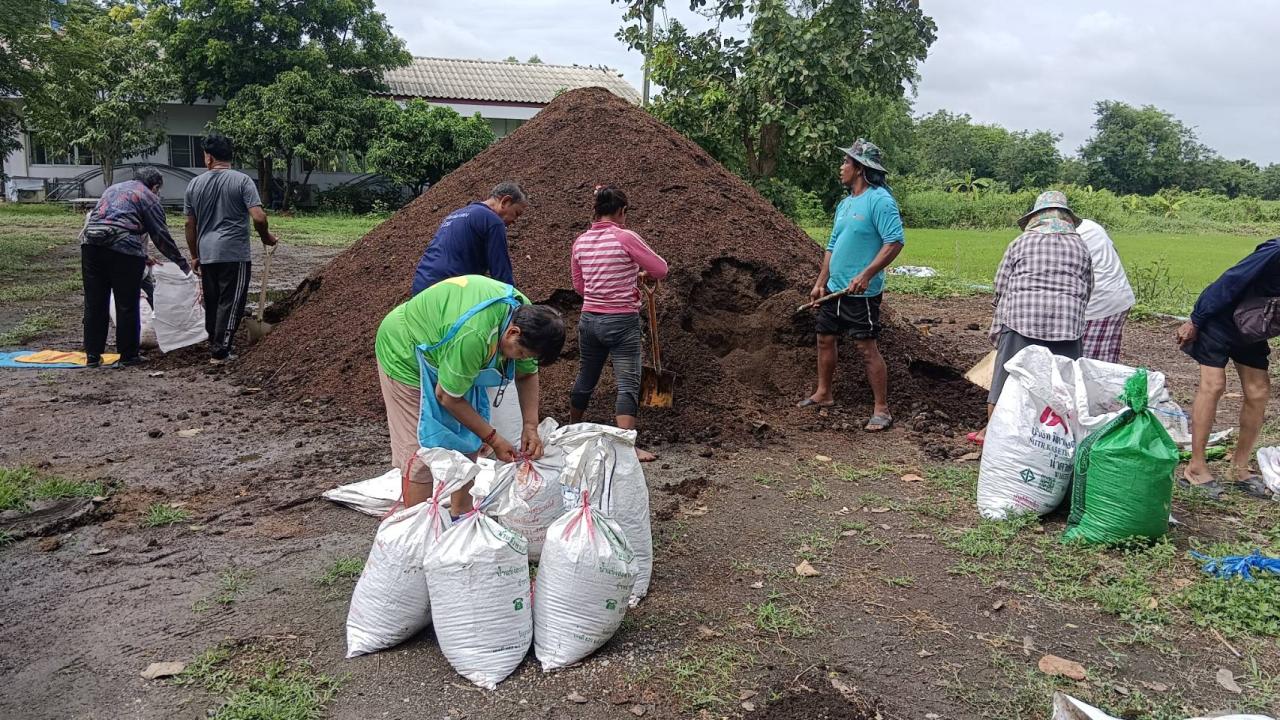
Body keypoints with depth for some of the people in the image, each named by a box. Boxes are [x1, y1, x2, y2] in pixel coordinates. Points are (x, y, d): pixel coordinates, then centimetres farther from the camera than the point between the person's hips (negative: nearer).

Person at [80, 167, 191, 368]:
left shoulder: (113, 189, 29)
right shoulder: (148, 197, 7)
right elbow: (161, 236, 4)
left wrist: (143, 256, 37)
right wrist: (182, 263, 12)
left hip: (91, 244, 6)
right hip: (123, 250, -6)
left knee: (94, 304, 10)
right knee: (127, 306, 3)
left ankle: (92, 355, 14)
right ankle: (128, 355, 10)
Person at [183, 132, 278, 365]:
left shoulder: (194, 185, 7)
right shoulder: (242, 180, -6)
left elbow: (190, 225, 11)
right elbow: (258, 218, -15)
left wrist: (194, 256, 20)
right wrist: (266, 237, 5)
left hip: (206, 254, 5)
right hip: (234, 254, -5)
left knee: (212, 303, 15)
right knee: (230, 303, -1)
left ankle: (216, 347, 24)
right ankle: (220, 352, -2)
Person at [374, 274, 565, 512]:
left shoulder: (525, 313, -17)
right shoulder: (473, 336, -42)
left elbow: (527, 375, -2)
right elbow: (447, 397, -28)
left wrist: (530, 426, -14)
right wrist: (493, 439, -21)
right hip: (406, 354, -8)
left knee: (468, 441, 6)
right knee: (423, 450, -11)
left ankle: (462, 515, 20)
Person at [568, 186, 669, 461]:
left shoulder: (580, 242, 4)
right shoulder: (625, 237, -12)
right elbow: (661, 269, -6)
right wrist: (643, 274, 16)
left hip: (589, 320, 6)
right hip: (622, 322, -6)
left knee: (585, 378, 20)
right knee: (628, 384, -5)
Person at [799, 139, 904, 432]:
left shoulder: (880, 200, -14)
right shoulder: (844, 204, 14)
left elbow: (895, 242, -22)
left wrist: (866, 275, -29)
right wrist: (821, 283, 15)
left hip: (861, 293, -9)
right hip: (834, 289, 9)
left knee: (867, 348, -6)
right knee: (825, 339, 16)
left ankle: (881, 410, 3)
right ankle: (823, 394, 33)